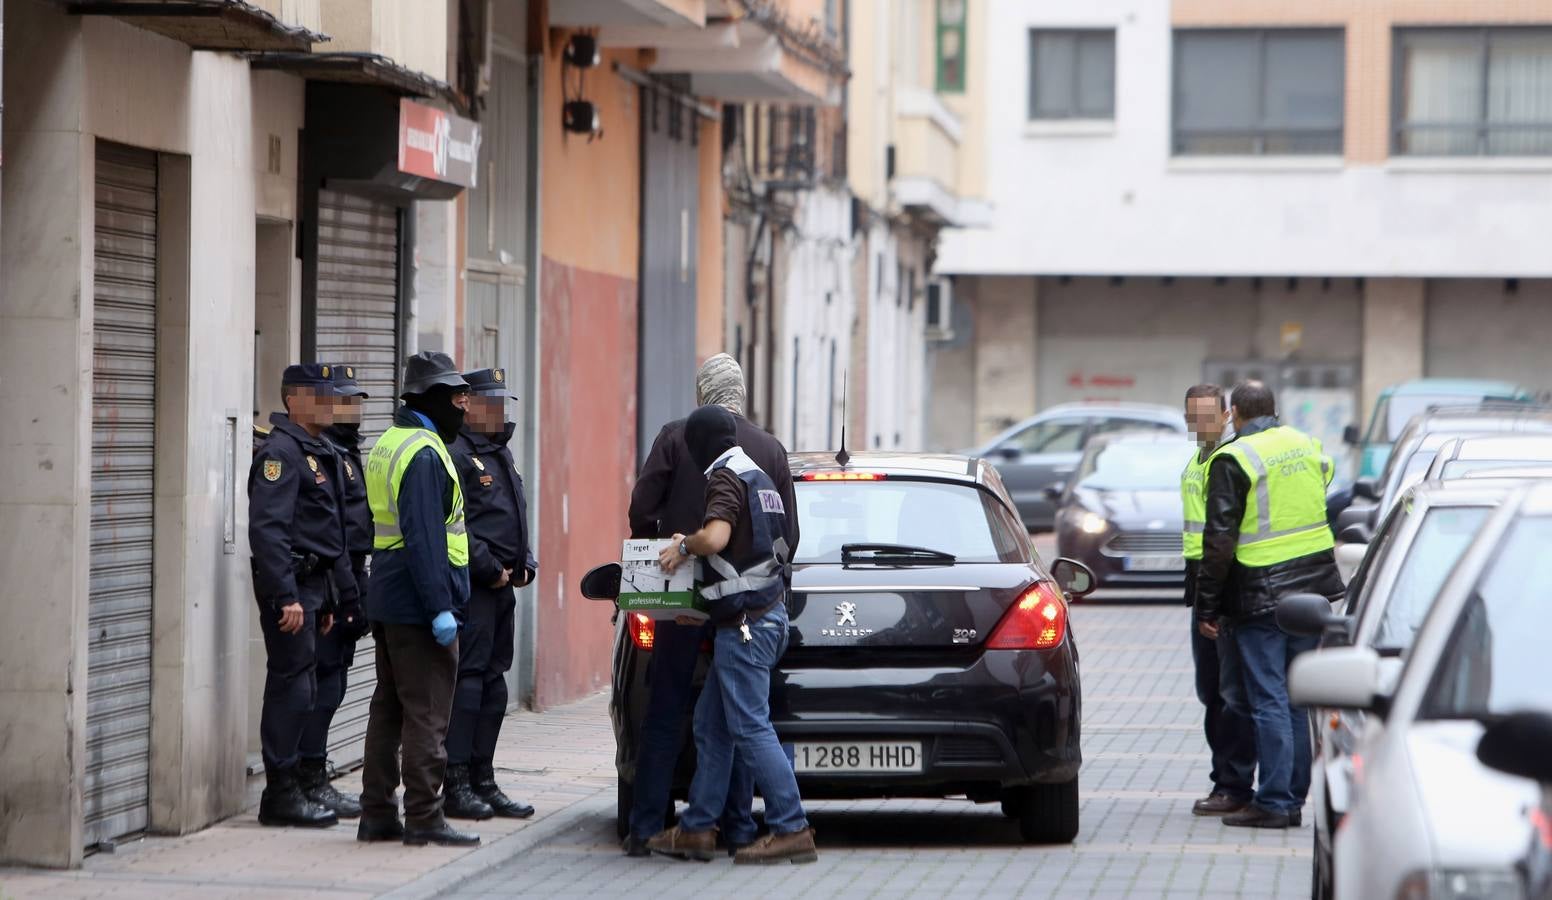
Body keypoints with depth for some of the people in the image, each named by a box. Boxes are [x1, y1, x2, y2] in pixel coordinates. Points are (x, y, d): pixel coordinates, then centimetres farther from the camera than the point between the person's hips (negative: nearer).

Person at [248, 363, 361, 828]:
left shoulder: (318, 452, 19)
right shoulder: (281, 451, -13)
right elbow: (267, 529, -22)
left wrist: (327, 600, 22)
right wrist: (287, 596, -26)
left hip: (311, 586, 10)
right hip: (290, 586, -10)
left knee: (300, 691, 12)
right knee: (292, 688, -8)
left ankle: (290, 789, 17)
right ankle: (281, 794, -5)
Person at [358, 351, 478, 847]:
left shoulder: (388, 445, 16)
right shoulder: (424, 454, -16)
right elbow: (424, 538, -22)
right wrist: (439, 608, -23)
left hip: (388, 602, 10)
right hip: (418, 604, -10)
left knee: (389, 708, 13)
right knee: (427, 713, -6)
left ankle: (377, 815, 16)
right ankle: (424, 818, -5)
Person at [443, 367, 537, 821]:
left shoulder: (501, 455, 20)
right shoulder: (457, 454, -11)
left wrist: (524, 565, 10)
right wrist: (490, 570, -17)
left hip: (502, 586, 10)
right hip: (471, 588, -10)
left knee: (493, 682, 11)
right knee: (467, 678, -9)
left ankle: (483, 782, 17)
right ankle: (456, 786, -7)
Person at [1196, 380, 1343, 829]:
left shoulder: (1233, 460, -11)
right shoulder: (1307, 445, 9)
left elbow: (1220, 541, -13)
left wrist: (1207, 608, -7)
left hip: (1261, 596, -6)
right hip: (1313, 587, 6)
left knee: (1269, 701, -3)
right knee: (1297, 699, 12)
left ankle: (1273, 803, -3)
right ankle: (1293, 798, 15)